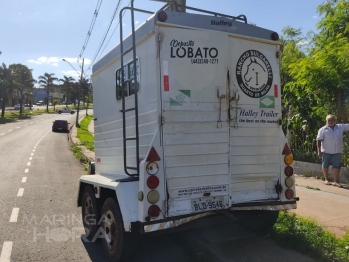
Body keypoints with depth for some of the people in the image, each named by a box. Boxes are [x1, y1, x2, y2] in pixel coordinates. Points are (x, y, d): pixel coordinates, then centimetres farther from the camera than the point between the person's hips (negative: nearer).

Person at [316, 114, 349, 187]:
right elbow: (319, 140, -7)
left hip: (337, 151, 3)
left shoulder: (341, 127, 6)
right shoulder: (323, 129, -5)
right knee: (325, 165, 7)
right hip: (326, 151, -2)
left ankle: (336, 181, 6)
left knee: (336, 166, 1)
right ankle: (326, 179, 23)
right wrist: (319, 150, -12)